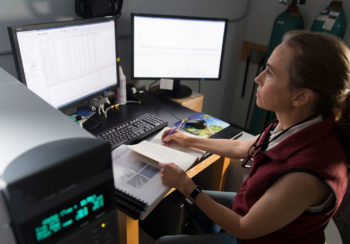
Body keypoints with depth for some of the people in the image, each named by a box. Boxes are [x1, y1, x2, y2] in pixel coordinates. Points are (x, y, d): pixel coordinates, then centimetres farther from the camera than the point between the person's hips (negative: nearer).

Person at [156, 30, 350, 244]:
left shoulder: (305, 175, -39)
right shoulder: (294, 126, -15)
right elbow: (240, 148, 3)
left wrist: (186, 186, -17)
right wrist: (188, 141, 11)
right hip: (255, 206, 6)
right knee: (187, 200, 21)